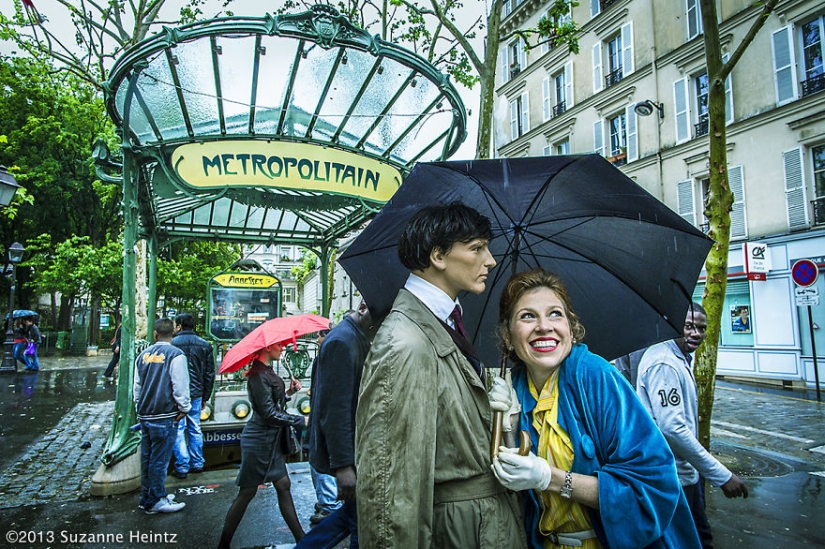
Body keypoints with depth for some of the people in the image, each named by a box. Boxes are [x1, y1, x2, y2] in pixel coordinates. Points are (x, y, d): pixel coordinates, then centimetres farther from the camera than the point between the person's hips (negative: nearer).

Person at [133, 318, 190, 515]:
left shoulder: (143, 355, 7)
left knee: (147, 457, 16)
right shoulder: (176, 355, -13)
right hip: (164, 417, -6)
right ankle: (156, 501, 11)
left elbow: (137, 386, 15)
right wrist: (184, 408, -1)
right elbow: (180, 386, -14)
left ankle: (147, 496, 28)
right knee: (159, 459, 2)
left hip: (145, 415, 7)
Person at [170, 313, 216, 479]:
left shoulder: (171, 344, -9)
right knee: (195, 429, 15)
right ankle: (197, 463, 22)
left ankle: (182, 467, 8)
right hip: (196, 395, 4)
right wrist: (205, 397, 14)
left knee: (178, 430, 5)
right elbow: (210, 374, 6)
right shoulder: (205, 345, 3)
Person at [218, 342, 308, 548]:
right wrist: (301, 421, -16)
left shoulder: (266, 371, 9)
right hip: (259, 440, -9)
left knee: (283, 486, 11)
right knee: (247, 492, 3)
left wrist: (288, 392, 1)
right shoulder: (259, 375, -19)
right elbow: (269, 413, -21)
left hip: (270, 440, 9)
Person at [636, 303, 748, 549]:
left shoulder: (682, 358, 10)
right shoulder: (664, 363, -24)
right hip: (672, 478, -10)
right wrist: (721, 475, -26)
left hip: (685, 471, 10)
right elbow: (672, 429, -31)